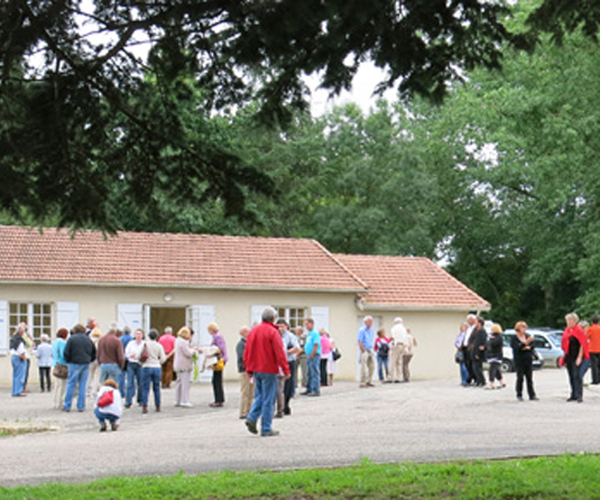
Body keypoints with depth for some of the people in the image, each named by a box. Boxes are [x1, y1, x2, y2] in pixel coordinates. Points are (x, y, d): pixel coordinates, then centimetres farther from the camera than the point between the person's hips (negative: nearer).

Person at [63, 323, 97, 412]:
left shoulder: (72, 339, -5)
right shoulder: (88, 339, 10)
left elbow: (66, 352, -8)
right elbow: (94, 352, 13)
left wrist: (68, 361, 7)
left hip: (75, 364, -4)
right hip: (86, 365, 4)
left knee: (71, 385, 2)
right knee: (82, 385, 8)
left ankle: (67, 406, 2)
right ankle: (81, 406, 8)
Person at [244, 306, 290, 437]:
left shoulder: (253, 331, 8)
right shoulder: (272, 332, -13)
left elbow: (247, 352, 11)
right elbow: (279, 353, -16)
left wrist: (249, 369, 18)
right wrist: (286, 370, -11)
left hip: (256, 370, 6)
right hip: (268, 370, -6)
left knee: (259, 396, 19)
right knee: (268, 399, 0)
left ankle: (252, 418, 1)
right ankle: (266, 429, 3)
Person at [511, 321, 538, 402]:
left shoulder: (528, 336, 11)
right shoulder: (514, 338, -3)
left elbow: (532, 346, 9)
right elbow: (517, 348, -17)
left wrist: (528, 347, -13)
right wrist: (526, 343, -27)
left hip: (528, 360, 4)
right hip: (519, 360, -4)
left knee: (529, 378, 2)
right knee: (520, 377, -6)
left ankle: (532, 395, 3)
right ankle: (519, 395, 4)